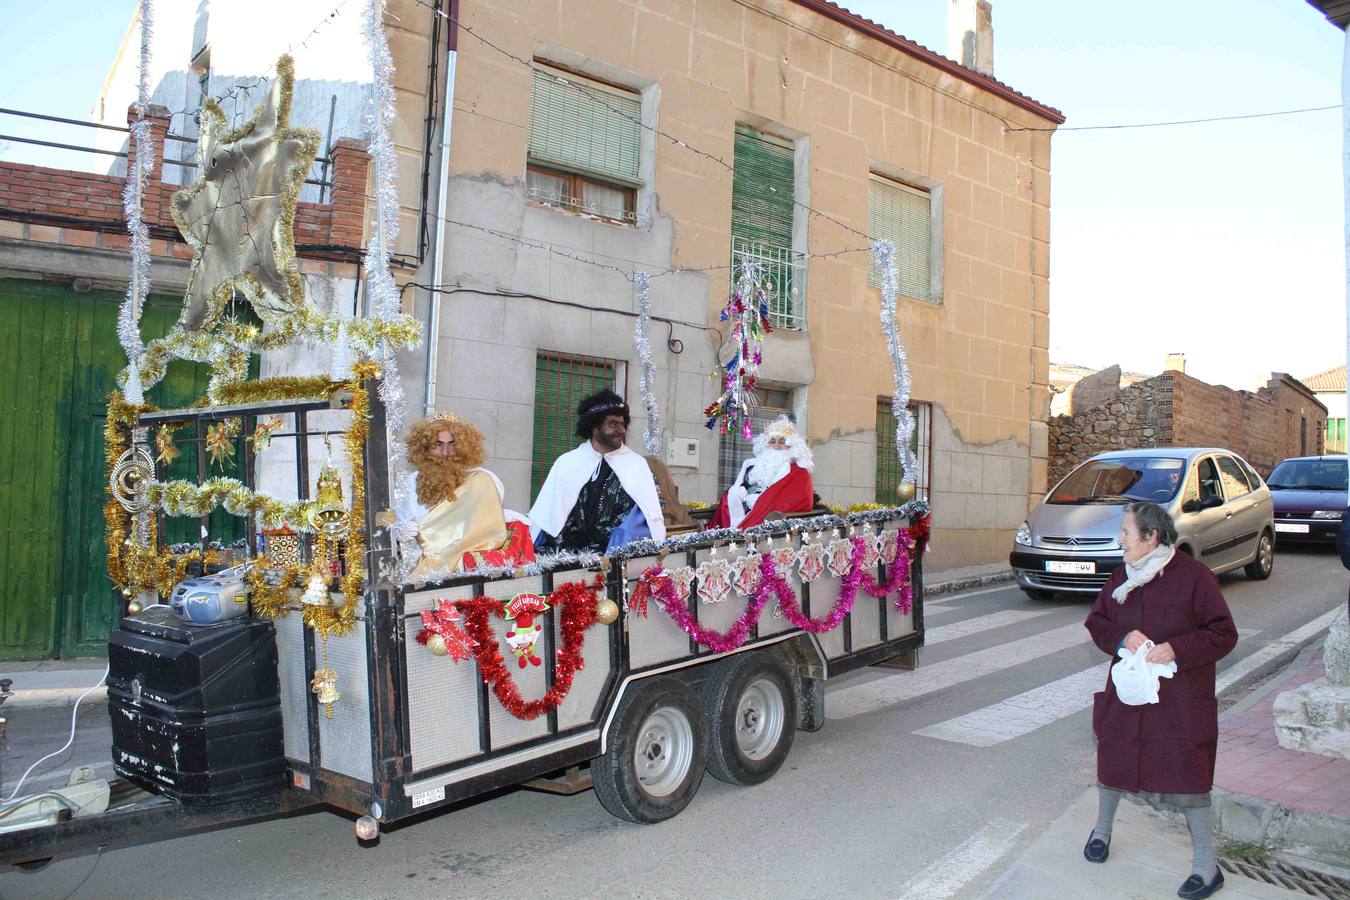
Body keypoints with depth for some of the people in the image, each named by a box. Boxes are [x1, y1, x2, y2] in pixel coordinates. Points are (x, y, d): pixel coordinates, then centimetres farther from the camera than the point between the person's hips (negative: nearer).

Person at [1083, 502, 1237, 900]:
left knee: (1188, 774, -3)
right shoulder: (1122, 576, 2)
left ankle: (1207, 866, 15)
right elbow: (1096, 621, 8)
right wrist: (1122, 638, -13)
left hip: (1181, 701, -5)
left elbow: (1224, 634, -11)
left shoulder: (1194, 576, -13)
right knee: (1113, 759, 14)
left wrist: (1177, 649, -23)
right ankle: (1102, 830, 39)